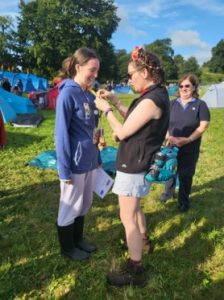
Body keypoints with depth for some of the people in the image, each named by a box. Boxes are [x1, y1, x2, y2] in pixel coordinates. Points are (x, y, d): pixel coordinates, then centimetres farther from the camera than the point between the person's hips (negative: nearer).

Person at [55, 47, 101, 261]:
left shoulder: (89, 95, 8)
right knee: (70, 207, 10)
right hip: (75, 164, -7)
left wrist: (97, 157, 14)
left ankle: (78, 239, 41)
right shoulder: (67, 94, -16)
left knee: (85, 204, 20)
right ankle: (67, 247, 32)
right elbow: (61, 134, -17)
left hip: (89, 161, 8)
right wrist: (64, 169, -16)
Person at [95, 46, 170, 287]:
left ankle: (135, 270, 18)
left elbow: (123, 132, -20)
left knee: (127, 218, 2)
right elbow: (134, 120, 16)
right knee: (134, 209, 27)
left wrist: (106, 109, -7)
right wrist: (115, 102, 7)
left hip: (133, 166, -10)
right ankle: (141, 243, 49)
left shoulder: (151, 100, -25)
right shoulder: (157, 94, 7)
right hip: (139, 163, 10)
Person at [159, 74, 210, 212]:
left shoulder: (200, 104, -4)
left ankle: (184, 201, 28)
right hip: (171, 146, 3)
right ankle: (168, 192, 41)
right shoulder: (173, 103, 5)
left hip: (190, 149, -2)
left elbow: (203, 126, -9)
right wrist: (168, 136, -15)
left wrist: (188, 139, -20)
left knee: (186, 175, 8)